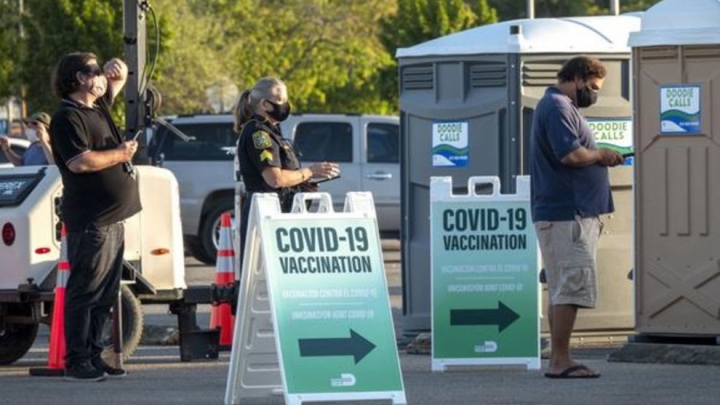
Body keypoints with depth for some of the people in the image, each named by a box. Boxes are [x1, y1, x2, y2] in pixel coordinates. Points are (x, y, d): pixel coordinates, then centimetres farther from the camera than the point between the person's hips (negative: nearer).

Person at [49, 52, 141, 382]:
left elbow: (113, 85, 35)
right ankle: (76, 362, -6)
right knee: (85, 292, -7)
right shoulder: (68, 117, -12)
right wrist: (120, 154, -12)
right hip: (90, 221, -10)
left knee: (105, 293, 12)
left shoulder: (97, 107, 16)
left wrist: (119, 72, 11)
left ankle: (93, 356, 17)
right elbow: (80, 161, -24)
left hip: (112, 218, 10)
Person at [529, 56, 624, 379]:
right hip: (566, 215, -11)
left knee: (562, 289, 11)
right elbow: (570, 154, -22)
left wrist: (600, 158, 13)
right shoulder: (557, 107, -12)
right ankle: (560, 361, -12)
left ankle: (559, 361, 13)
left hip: (573, 213, 11)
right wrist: (601, 155, -7)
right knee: (573, 285, -12)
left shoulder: (562, 107, 22)